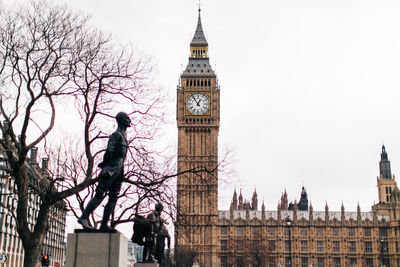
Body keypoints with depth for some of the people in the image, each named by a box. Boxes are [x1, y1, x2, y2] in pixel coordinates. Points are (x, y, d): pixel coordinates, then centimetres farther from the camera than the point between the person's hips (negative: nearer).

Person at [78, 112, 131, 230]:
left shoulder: (123, 135, 21)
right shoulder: (116, 135, -8)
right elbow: (109, 150, -20)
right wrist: (106, 163, -8)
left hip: (118, 171, 9)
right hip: (111, 170, -9)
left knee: (113, 198, 4)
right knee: (100, 195, -11)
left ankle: (104, 224, 4)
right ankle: (84, 217, -8)